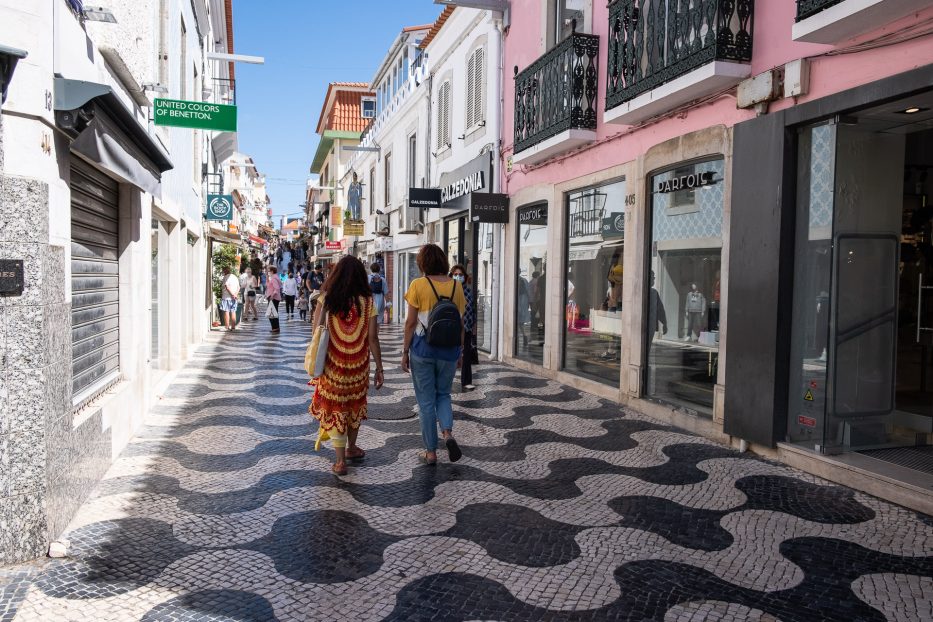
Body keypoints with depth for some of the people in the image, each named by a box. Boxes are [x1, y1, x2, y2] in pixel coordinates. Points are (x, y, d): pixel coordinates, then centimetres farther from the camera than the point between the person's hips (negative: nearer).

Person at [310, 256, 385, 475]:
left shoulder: (327, 299, -8)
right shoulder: (366, 302, -8)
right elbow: (373, 339, -8)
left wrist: (318, 304, 6)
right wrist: (379, 369, -1)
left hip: (333, 365, -1)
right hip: (359, 365, 1)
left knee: (335, 408, 9)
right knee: (355, 404, 22)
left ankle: (340, 461, 9)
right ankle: (351, 448, 39)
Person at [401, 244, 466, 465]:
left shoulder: (418, 285, -8)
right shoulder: (456, 286, 2)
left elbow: (411, 322, -7)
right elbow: (460, 323, 6)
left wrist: (405, 351, 2)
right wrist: (460, 351, 16)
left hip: (423, 348, -3)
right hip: (449, 350, 3)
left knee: (426, 400, 8)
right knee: (443, 394, 21)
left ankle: (431, 452, 15)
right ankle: (448, 433, -3)